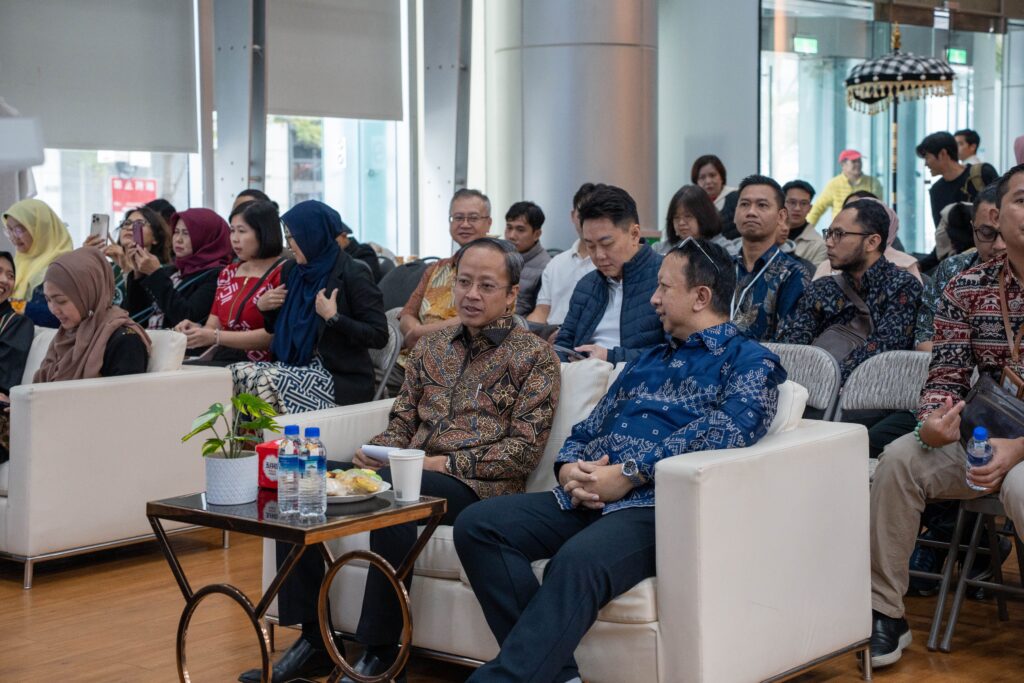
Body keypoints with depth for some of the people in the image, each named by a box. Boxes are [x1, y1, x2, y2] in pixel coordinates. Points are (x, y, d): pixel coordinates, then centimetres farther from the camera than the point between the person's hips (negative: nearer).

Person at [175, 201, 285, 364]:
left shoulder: (283, 274, -4)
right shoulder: (227, 273, 17)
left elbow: (272, 335, -12)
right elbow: (213, 327, 16)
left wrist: (216, 337, -19)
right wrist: (196, 329, -8)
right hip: (221, 358, 6)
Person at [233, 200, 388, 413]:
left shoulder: (352, 275, -8)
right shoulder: (292, 271, 12)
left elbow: (379, 336, -13)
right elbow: (277, 328, 25)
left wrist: (333, 317, -20)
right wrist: (263, 306, 5)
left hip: (341, 379, -7)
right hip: (298, 367, 7)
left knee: (270, 381, -30)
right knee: (238, 372, -19)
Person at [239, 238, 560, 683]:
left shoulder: (534, 356, 2)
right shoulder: (431, 346, 19)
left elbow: (524, 450, -7)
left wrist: (441, 463, -15)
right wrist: (376, 451, -4)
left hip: (479, 485, -6)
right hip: (411, 475, 6)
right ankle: (313, 641, -7)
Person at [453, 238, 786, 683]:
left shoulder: (750, 360, 6)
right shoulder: (647, 362, 29)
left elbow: (729, 428, -13)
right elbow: (587, 430, 26)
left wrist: (629, 473, -18)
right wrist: (570, 468, 1)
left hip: (657, 503, -7)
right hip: (586, 496, 7)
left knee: (578, 560, -38)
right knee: (477, 526, -17)